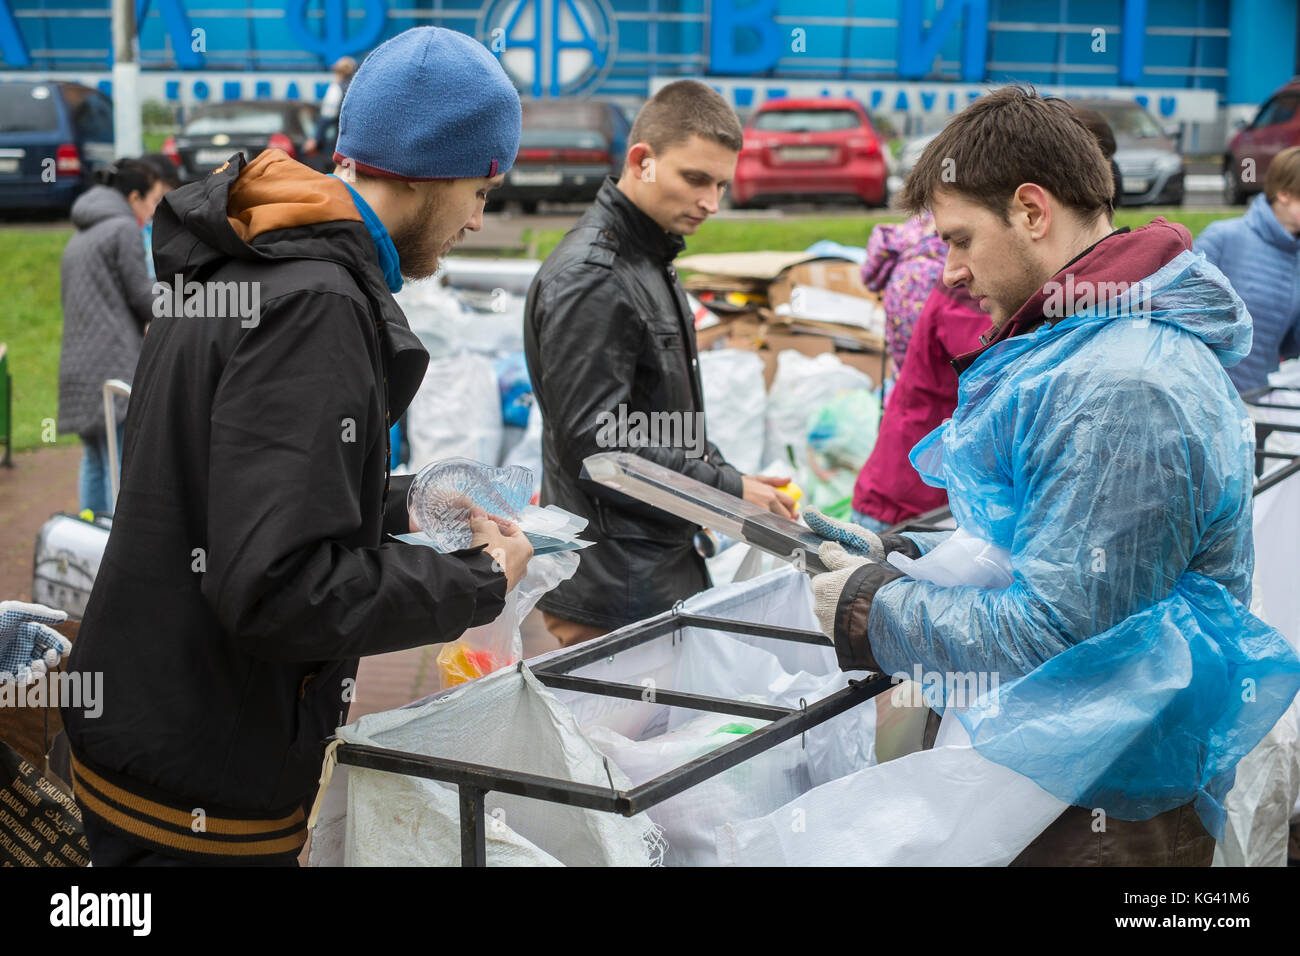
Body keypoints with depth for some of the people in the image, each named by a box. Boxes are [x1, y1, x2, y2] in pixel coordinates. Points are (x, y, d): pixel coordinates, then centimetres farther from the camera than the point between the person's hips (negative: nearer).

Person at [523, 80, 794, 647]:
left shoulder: (650, 264, 17)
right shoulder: (587, 280, -16)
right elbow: (597, 444, -22)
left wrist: (738, 482, 9)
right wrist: (729, 492, -17)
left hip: (661, 570, 10)